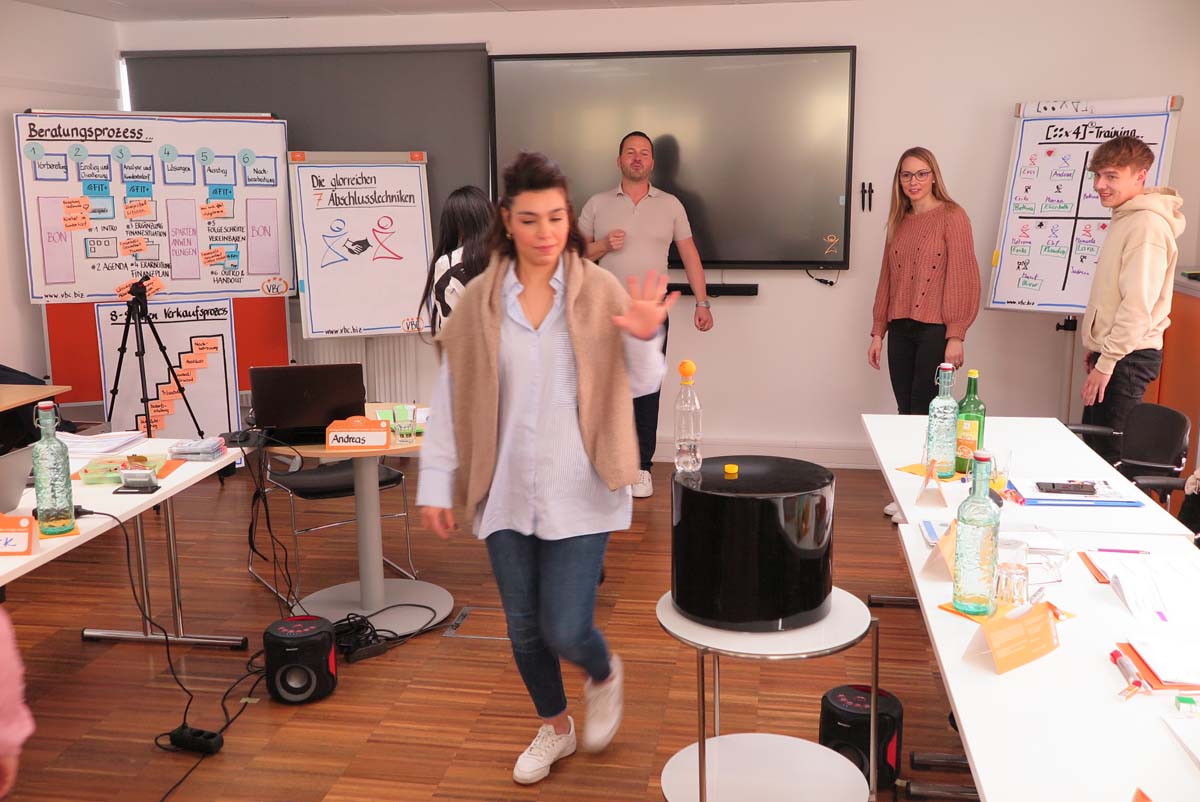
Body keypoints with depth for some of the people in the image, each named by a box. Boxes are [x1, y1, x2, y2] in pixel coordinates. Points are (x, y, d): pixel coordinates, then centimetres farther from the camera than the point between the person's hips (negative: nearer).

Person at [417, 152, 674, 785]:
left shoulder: (600, 291, -6)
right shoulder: (478, 301, -1)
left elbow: (642, 385, -3)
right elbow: (450, 398, 3)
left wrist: (644, 337, -23)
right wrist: (436, 482, 2)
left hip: (579, 491, -2)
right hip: (506, 490, 3)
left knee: (565, 630, -3)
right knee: (523, 627, 15)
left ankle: (604, 676, 34)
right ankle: (554, 727, 41)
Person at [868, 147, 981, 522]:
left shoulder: (952, 217, -5)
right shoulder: (898, 223, 15)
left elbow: (963, 278, -10)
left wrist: (956, 336, -14)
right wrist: (878, 332, 13)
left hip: (934, 329, -6)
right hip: (901, 330, 6)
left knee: (923, 413, -4)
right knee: (906, 412, 9)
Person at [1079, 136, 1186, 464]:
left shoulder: (1148, 224, -17)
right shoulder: (1126, 218, 15)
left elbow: (1138, 305, -23)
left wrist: (1106, 362, -21)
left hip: (1128, 358, -10)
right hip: (1112, 353, 10)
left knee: (1110, 456, -6)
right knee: (1092, 448, 14)